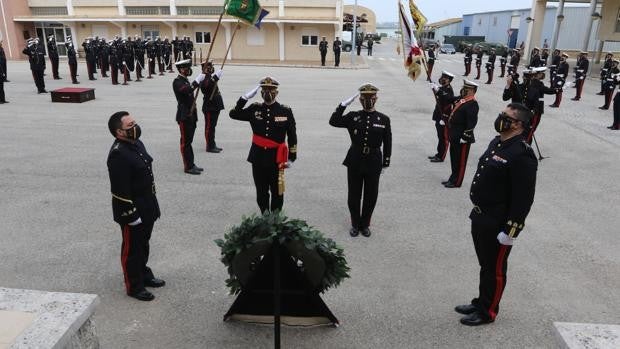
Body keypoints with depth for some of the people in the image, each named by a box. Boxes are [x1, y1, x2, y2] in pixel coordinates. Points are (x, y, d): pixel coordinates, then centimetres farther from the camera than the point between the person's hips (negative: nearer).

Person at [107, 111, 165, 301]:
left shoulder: (136, 143, 5)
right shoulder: (118, 154, -25)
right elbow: (120, 190, -24)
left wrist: (151, 204, 18)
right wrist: (132, 215, -20)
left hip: (147, 206, 9)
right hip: (132, 210, -9)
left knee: (143, 243, 24)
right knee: (132, 248, 9)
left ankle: (144, 273, 43)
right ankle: (134, 286, 24)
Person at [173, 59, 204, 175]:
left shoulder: (186, 81, 17)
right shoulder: (177, 82, -12)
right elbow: (186, 90, -33)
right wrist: (197, 81, -35)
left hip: (190, 115, 9)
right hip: (184, 116, -9)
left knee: (188, 141, 13)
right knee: (185, 142, -3)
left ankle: (191, 164, 20)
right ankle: (188, 167, 2)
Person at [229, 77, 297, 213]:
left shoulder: (286, 111, -4)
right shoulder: (254, 109, 2)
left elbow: (292, 136, 1)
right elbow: (233, 114, 1)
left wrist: (292, 157, 1)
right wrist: (245, 97, -8)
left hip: (277, 159, -2)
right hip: (258, 157, 2)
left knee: (277, 192, 8)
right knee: (261, 192, 13)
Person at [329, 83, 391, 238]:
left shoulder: (384, 119, 0)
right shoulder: (353, 117, 0)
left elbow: (387, 143, 4)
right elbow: (333, 121, -11)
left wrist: (385, 163, 3)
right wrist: (344, 104, -17)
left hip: (374, 162, 0)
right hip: (355, 161, 0)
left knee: (371, 195, 10)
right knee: (354, 195, 9)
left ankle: (365, 224, 29)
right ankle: (355, 224, 28)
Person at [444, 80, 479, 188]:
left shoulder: (472, 104, -17)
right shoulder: (461, 99, 10)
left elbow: (472, 122, -22)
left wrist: (465, 137, -22)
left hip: (462, 138, -9)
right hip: (455, 136, 9)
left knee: (460, 160, 3)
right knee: (454, 158, 18)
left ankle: (457, 182, 12)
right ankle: (453, 178, 31)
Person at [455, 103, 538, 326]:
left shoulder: (522, 154, -22)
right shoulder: (497, 143, 7)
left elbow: (524, 198, -22)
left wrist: (510, 230, -20)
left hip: (498, 224, -9)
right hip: (480, 217, 9)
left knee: (494, 269, 9)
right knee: (485, 264, 22)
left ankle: (487, 312, 26)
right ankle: (480, 302, 39)